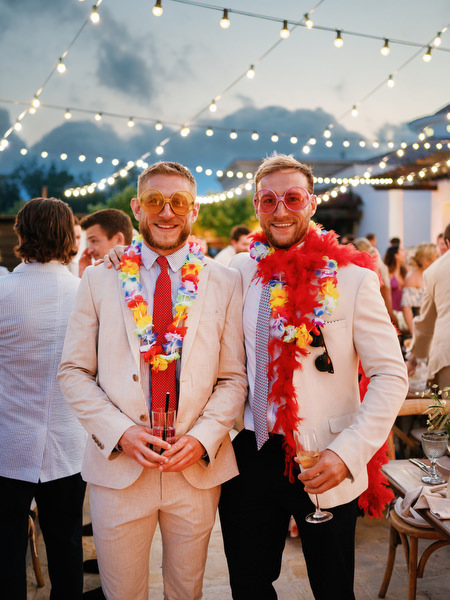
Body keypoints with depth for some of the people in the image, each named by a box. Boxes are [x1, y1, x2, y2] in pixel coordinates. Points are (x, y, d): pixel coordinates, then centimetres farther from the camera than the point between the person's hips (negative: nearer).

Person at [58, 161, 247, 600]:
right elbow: (73, 372, 1)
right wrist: (120, 432, -12)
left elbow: (233, 379, 2)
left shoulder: (224, 283, 1)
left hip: (197, 467, 1)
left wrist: (203, 437, -12)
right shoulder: (100, 280, 1)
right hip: (117, 464, 0)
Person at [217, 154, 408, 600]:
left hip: (326, 465, -2)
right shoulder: (237, 272, 2)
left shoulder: (352, 278, -8)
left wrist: (348, 452, -18)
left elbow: (390, 376, -9)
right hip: (249, 457, 3)